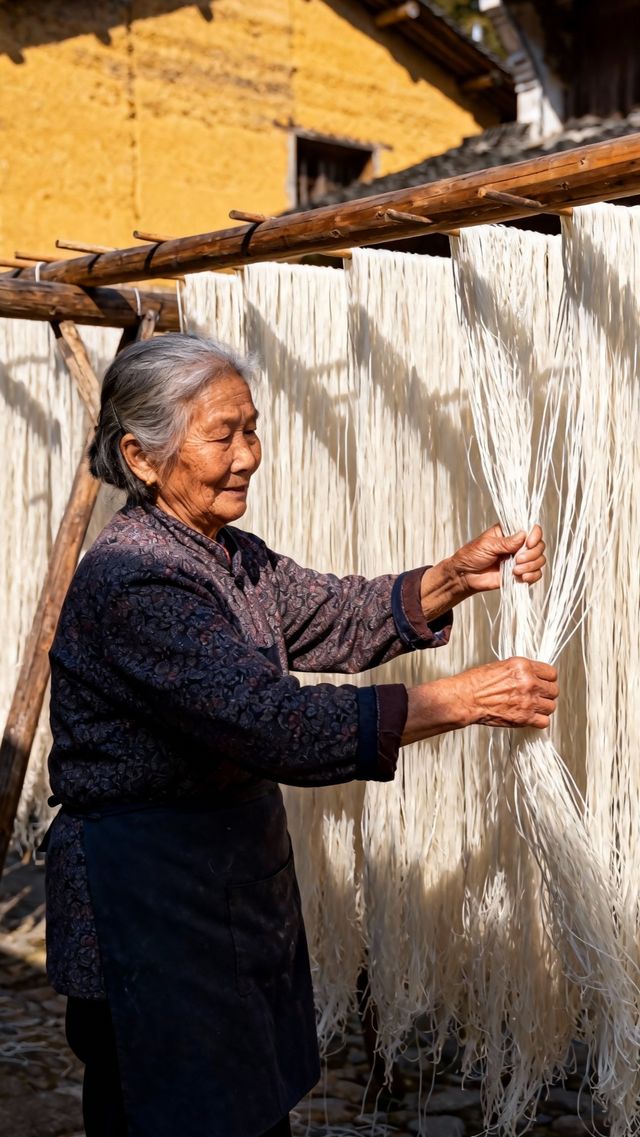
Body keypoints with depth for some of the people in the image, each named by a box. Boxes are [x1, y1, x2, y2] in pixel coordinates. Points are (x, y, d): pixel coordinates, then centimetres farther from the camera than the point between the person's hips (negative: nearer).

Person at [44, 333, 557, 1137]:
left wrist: (457, 576, -10)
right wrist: (461, 701, -29)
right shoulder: (127, 583, -24)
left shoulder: (228, 556, 7)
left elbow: (340, 618, 8)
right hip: (147, 891, -9)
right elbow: (276, 724, -31)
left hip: (237, 875, 9)